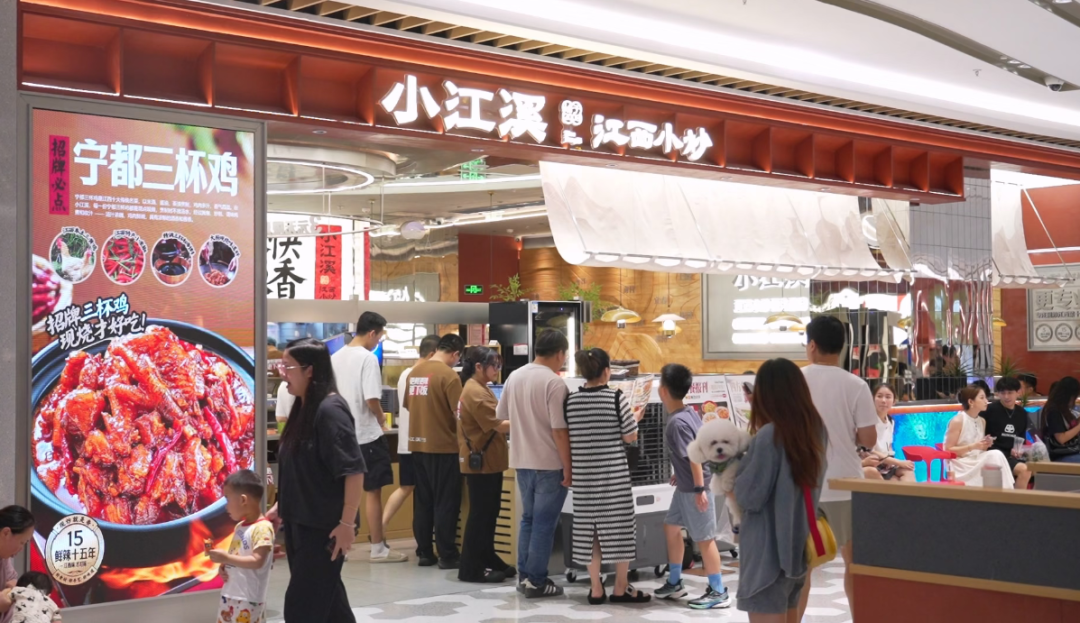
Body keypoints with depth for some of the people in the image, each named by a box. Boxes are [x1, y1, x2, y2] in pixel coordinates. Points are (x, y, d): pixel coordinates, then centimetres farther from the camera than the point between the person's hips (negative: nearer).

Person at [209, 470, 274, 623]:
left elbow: (257, 561, -23)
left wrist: (226, 558, -23)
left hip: (249, 598, -10)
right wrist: (224, 565, 0)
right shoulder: (240, 526, 12)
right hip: (229, 594, 10)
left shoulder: (262, 528, -16)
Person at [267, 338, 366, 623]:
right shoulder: (303, 408, 9)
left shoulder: (329, 410, -17)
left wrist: (347, 524, -21)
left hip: (324, 526, -9)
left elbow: (354, 471, -21)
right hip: (300, 523, 9)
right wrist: (281, 506, 19)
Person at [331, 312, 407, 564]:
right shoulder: (368, 358, -16)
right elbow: (372, 399, -21)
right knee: (373, 492, 1)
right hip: (367, 435, -7)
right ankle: (378, 548, 6)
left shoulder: (335, 358, 8)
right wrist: (382, 420, -2)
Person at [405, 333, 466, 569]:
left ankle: (424, 553, 16)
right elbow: (459, 414, -16)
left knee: (423, 501, 12)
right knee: (446, 502, 1)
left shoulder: (415, 372, 6)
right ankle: (447, 555, 3)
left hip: (418, 444, 7)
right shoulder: (449, 375, -15)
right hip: (443, 446, -7)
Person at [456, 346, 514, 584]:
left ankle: (488, 560, 23)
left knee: (489, 513, 15)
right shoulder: (475, 392, -17)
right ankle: (471, 568, 0)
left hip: (489, 460, 10)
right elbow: (497, 426, -21)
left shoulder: (480, 388, 16)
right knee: (480, 514, -5)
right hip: (480, 461, -10)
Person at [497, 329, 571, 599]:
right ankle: (536, 581, 4)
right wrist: (568, 467, -12)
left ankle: (524, 576, 19)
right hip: (549, 464, -7)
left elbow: (502, 415, 15)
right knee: (544, 523, 1)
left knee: (528, 518, 16)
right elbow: (559, 430, -19)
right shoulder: (555, 383, -17)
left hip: (522, 461, 7)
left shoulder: (514, 377, 5)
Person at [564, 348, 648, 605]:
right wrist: (635, 417, 12)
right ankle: (621, 588, 13)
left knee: (588, 528, 8)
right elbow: (630, 437, -6)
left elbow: (566, 439, 6)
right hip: (614, 473, -4)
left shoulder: (570, 401, 1)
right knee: (619, 527, 6)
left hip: (584, 474, 4)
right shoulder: (616, 398, -10)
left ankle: (596, 589, 14)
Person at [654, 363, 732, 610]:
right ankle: (675, 583, 30)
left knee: (704, 538, -2)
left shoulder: (676, 423, -23)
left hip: (694, 488, -10)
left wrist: (699, 489, -22)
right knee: (671, 527, 19)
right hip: (685, 486, 10)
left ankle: (719, 593, 7)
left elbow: (694, 455, -24)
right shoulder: (688, 412, 4)